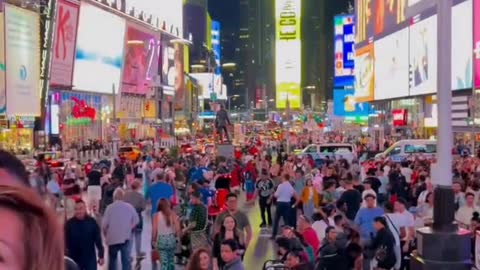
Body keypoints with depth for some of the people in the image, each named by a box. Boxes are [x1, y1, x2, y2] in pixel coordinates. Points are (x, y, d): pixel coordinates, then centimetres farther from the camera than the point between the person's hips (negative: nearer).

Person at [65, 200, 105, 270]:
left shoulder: (92, 222, -5)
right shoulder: (69, 223, -6)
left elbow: (98, 240, 1)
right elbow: (66, 241, -4)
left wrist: (101, 255, 2)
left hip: (90, 258, 0)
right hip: (75, 259, 0)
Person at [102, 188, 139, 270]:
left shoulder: (110, 207, -10)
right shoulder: (129, 207, -3)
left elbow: (104, 224, -9)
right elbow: (136, 220, 5)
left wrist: (106, 234, 9)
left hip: (112, 238, 0)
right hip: (125, 238, 1)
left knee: (112, 260, 19)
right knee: (126, 260, 1)